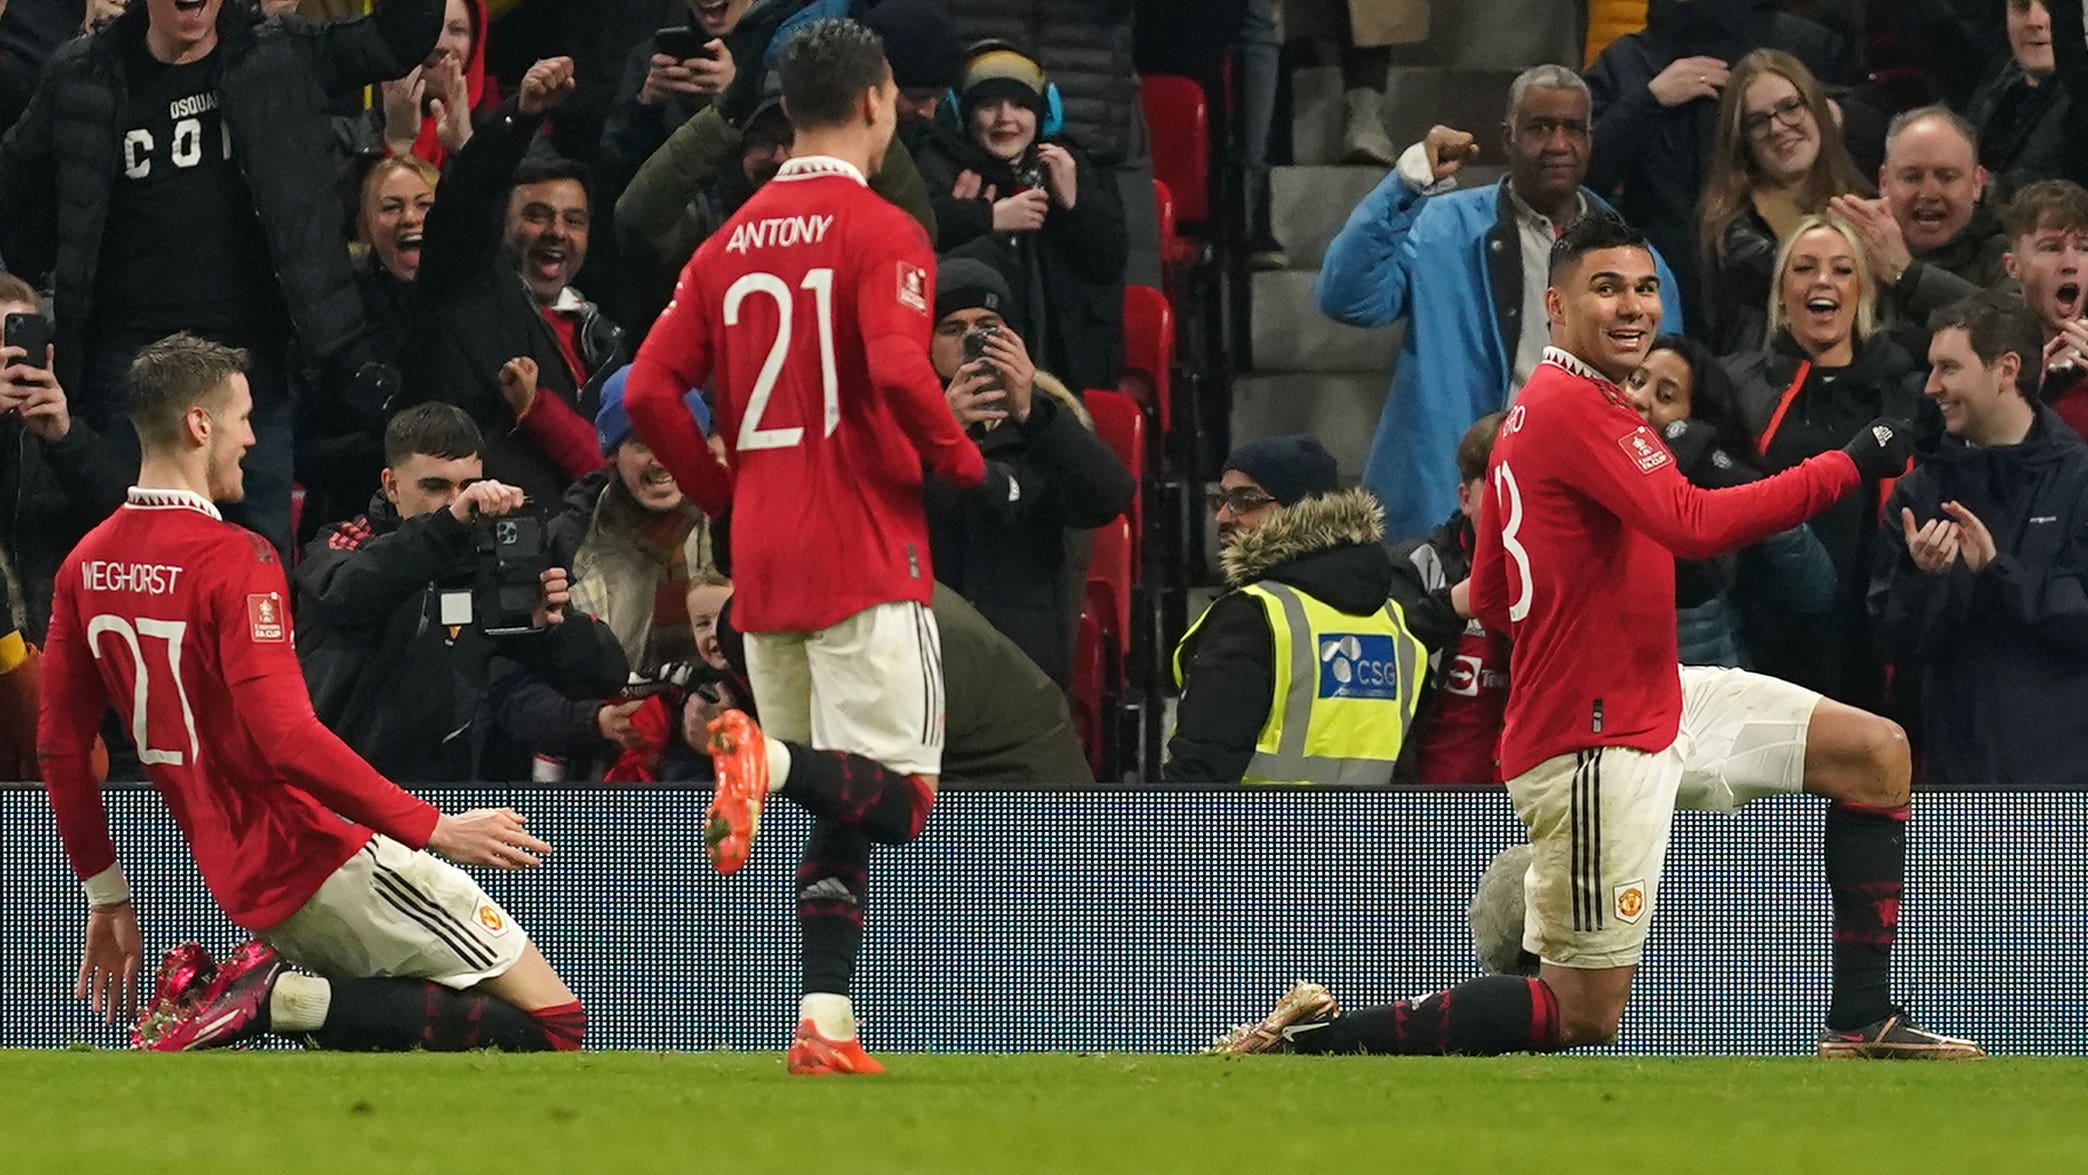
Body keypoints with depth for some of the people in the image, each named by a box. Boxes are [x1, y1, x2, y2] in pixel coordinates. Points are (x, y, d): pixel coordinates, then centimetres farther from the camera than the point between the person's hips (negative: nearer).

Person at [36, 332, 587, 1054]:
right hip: (321, 855, -8)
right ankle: (284, 998, -15)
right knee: (553, 1022, -7)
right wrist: (435, 829, -21)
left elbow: (60, 748, 12)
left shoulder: (88, 564, 8)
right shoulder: (233, 559, -15)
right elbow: (287, 738, -24)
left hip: (239, 883, 8)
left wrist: (106, 897, 22)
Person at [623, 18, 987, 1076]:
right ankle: (766, 759, -35)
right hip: (865, 552, -6)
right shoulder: (882, 234, -6)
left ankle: (823, 1026, 3)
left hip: (761, 555, 6)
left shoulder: (731, 242, 12)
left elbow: (650, 392, 7)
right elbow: (900, 373, -21)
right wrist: (964, 463, -6)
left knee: (828, 814, 12)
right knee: (895, 792, -8)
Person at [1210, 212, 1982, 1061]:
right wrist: (1849, 466, -25)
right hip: (1594, 744, -10)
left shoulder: (1542, 408, 13)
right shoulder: (1575, 408, -18)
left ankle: (1862, 1024, 11)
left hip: (1660, 700, 10)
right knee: (1585, 1014, -6)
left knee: (1877, 754, 8)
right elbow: (1693, 525, -30)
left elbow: (1488, 597, 18)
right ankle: (1313, 1036, 0)